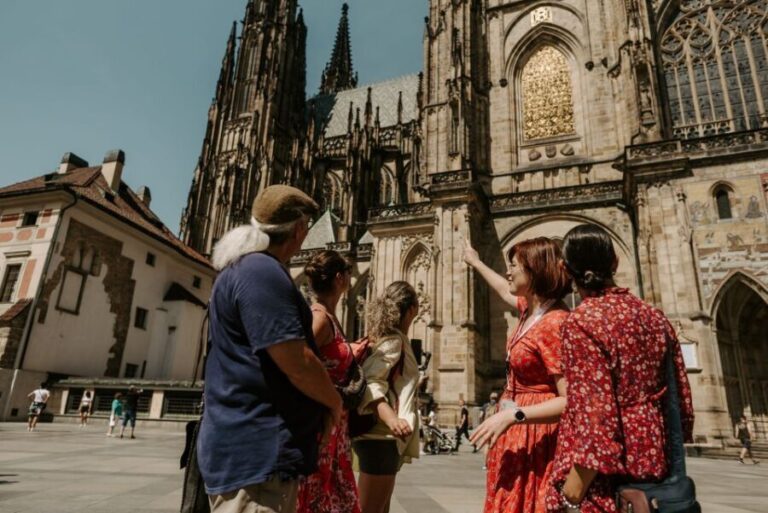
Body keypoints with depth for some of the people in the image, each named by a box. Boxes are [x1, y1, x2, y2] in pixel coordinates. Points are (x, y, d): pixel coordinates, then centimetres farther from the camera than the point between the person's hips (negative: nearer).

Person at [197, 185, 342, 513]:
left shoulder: (246, 268, 15)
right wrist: (334, 402, -4)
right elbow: (297, 364, -23)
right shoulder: (262, 271, -19)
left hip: (255, 447, 11)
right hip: (256, 452, -11)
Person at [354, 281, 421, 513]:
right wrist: (391, 419, -38)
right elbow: (369, 382, -24)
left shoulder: (387, 338, 15)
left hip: (383, 436, 10)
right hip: (381, 436, -10)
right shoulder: (394, 340, -12)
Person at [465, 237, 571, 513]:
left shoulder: (554, 323, -23)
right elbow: (506, 291, 29)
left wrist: (512, 415, -31)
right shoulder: (530, 309, 4)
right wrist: (476, 263, 40)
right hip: (517, 433, 9)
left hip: (535, 438, -9)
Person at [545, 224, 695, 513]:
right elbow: (682, 400, 11)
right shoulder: (655, 317, 5)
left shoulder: (581, 322, -16)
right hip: (654, 466, 7)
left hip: (606, 479, -7)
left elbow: (594, 414, -21)